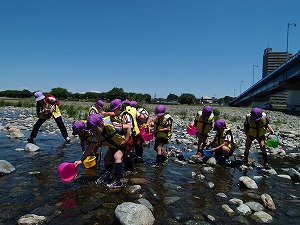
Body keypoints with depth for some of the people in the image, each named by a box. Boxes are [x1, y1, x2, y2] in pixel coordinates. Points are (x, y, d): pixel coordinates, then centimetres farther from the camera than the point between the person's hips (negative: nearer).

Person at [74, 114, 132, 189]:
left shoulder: (112, 127, -36)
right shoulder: (96, 136, -17)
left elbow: (128, 127, -29)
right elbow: (90, 148, -15)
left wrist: (126, 141, -31)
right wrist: (81, 160, -20)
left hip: (122, 144, -7)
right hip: (113, 147, 7)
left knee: (117, 156, -26)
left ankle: (118, 181, -21)